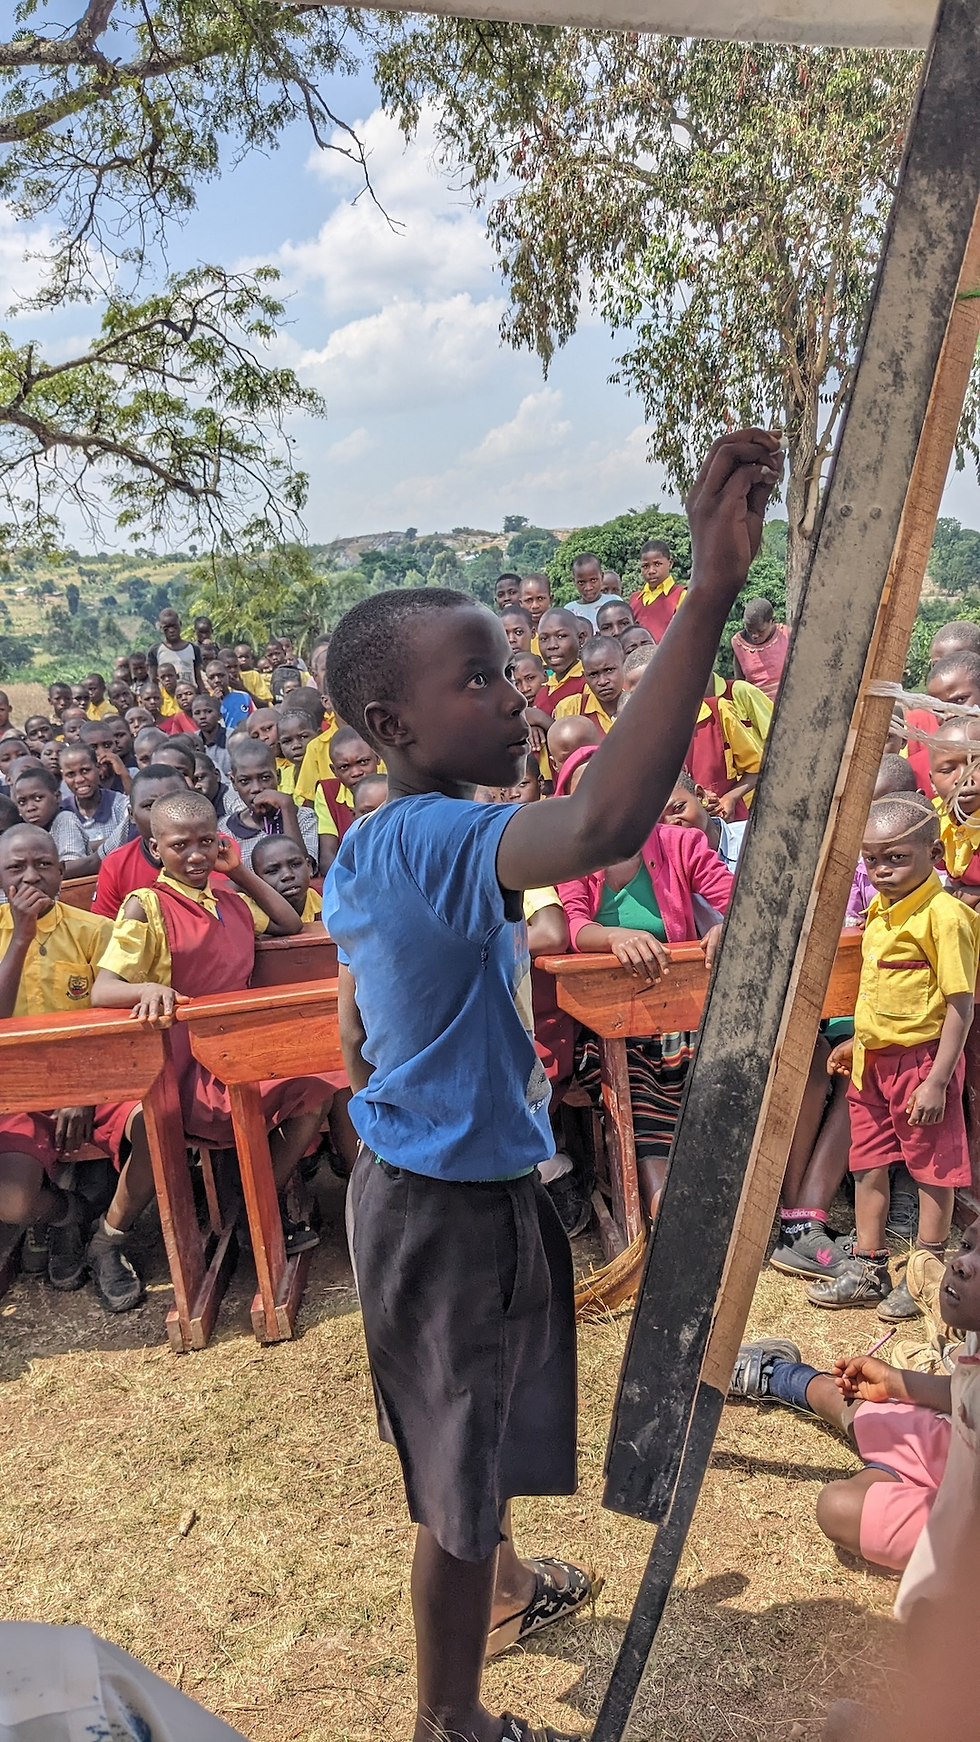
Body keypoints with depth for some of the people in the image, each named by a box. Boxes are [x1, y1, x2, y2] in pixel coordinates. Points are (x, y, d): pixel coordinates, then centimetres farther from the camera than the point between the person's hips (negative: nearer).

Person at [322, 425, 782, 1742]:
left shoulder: (367, 851, 3)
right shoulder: (435, 841, -30)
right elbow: (605, 824, -51)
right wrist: (712, 591, -51)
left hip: (419, 1175, 10)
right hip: (457, 1203, -10)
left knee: (478, 1427, 32)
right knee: (458, 1477, 12)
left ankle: (503, 1586, 58)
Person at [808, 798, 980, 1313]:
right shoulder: (881, 911, 7)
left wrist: (937, 1081, -22)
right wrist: (858, 1041, 21)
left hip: (921, 1059, -8)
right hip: (872, 1061, 8)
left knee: (931, 1168, 8)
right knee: (867, 1166, 14)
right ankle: (868, 1271, 28)